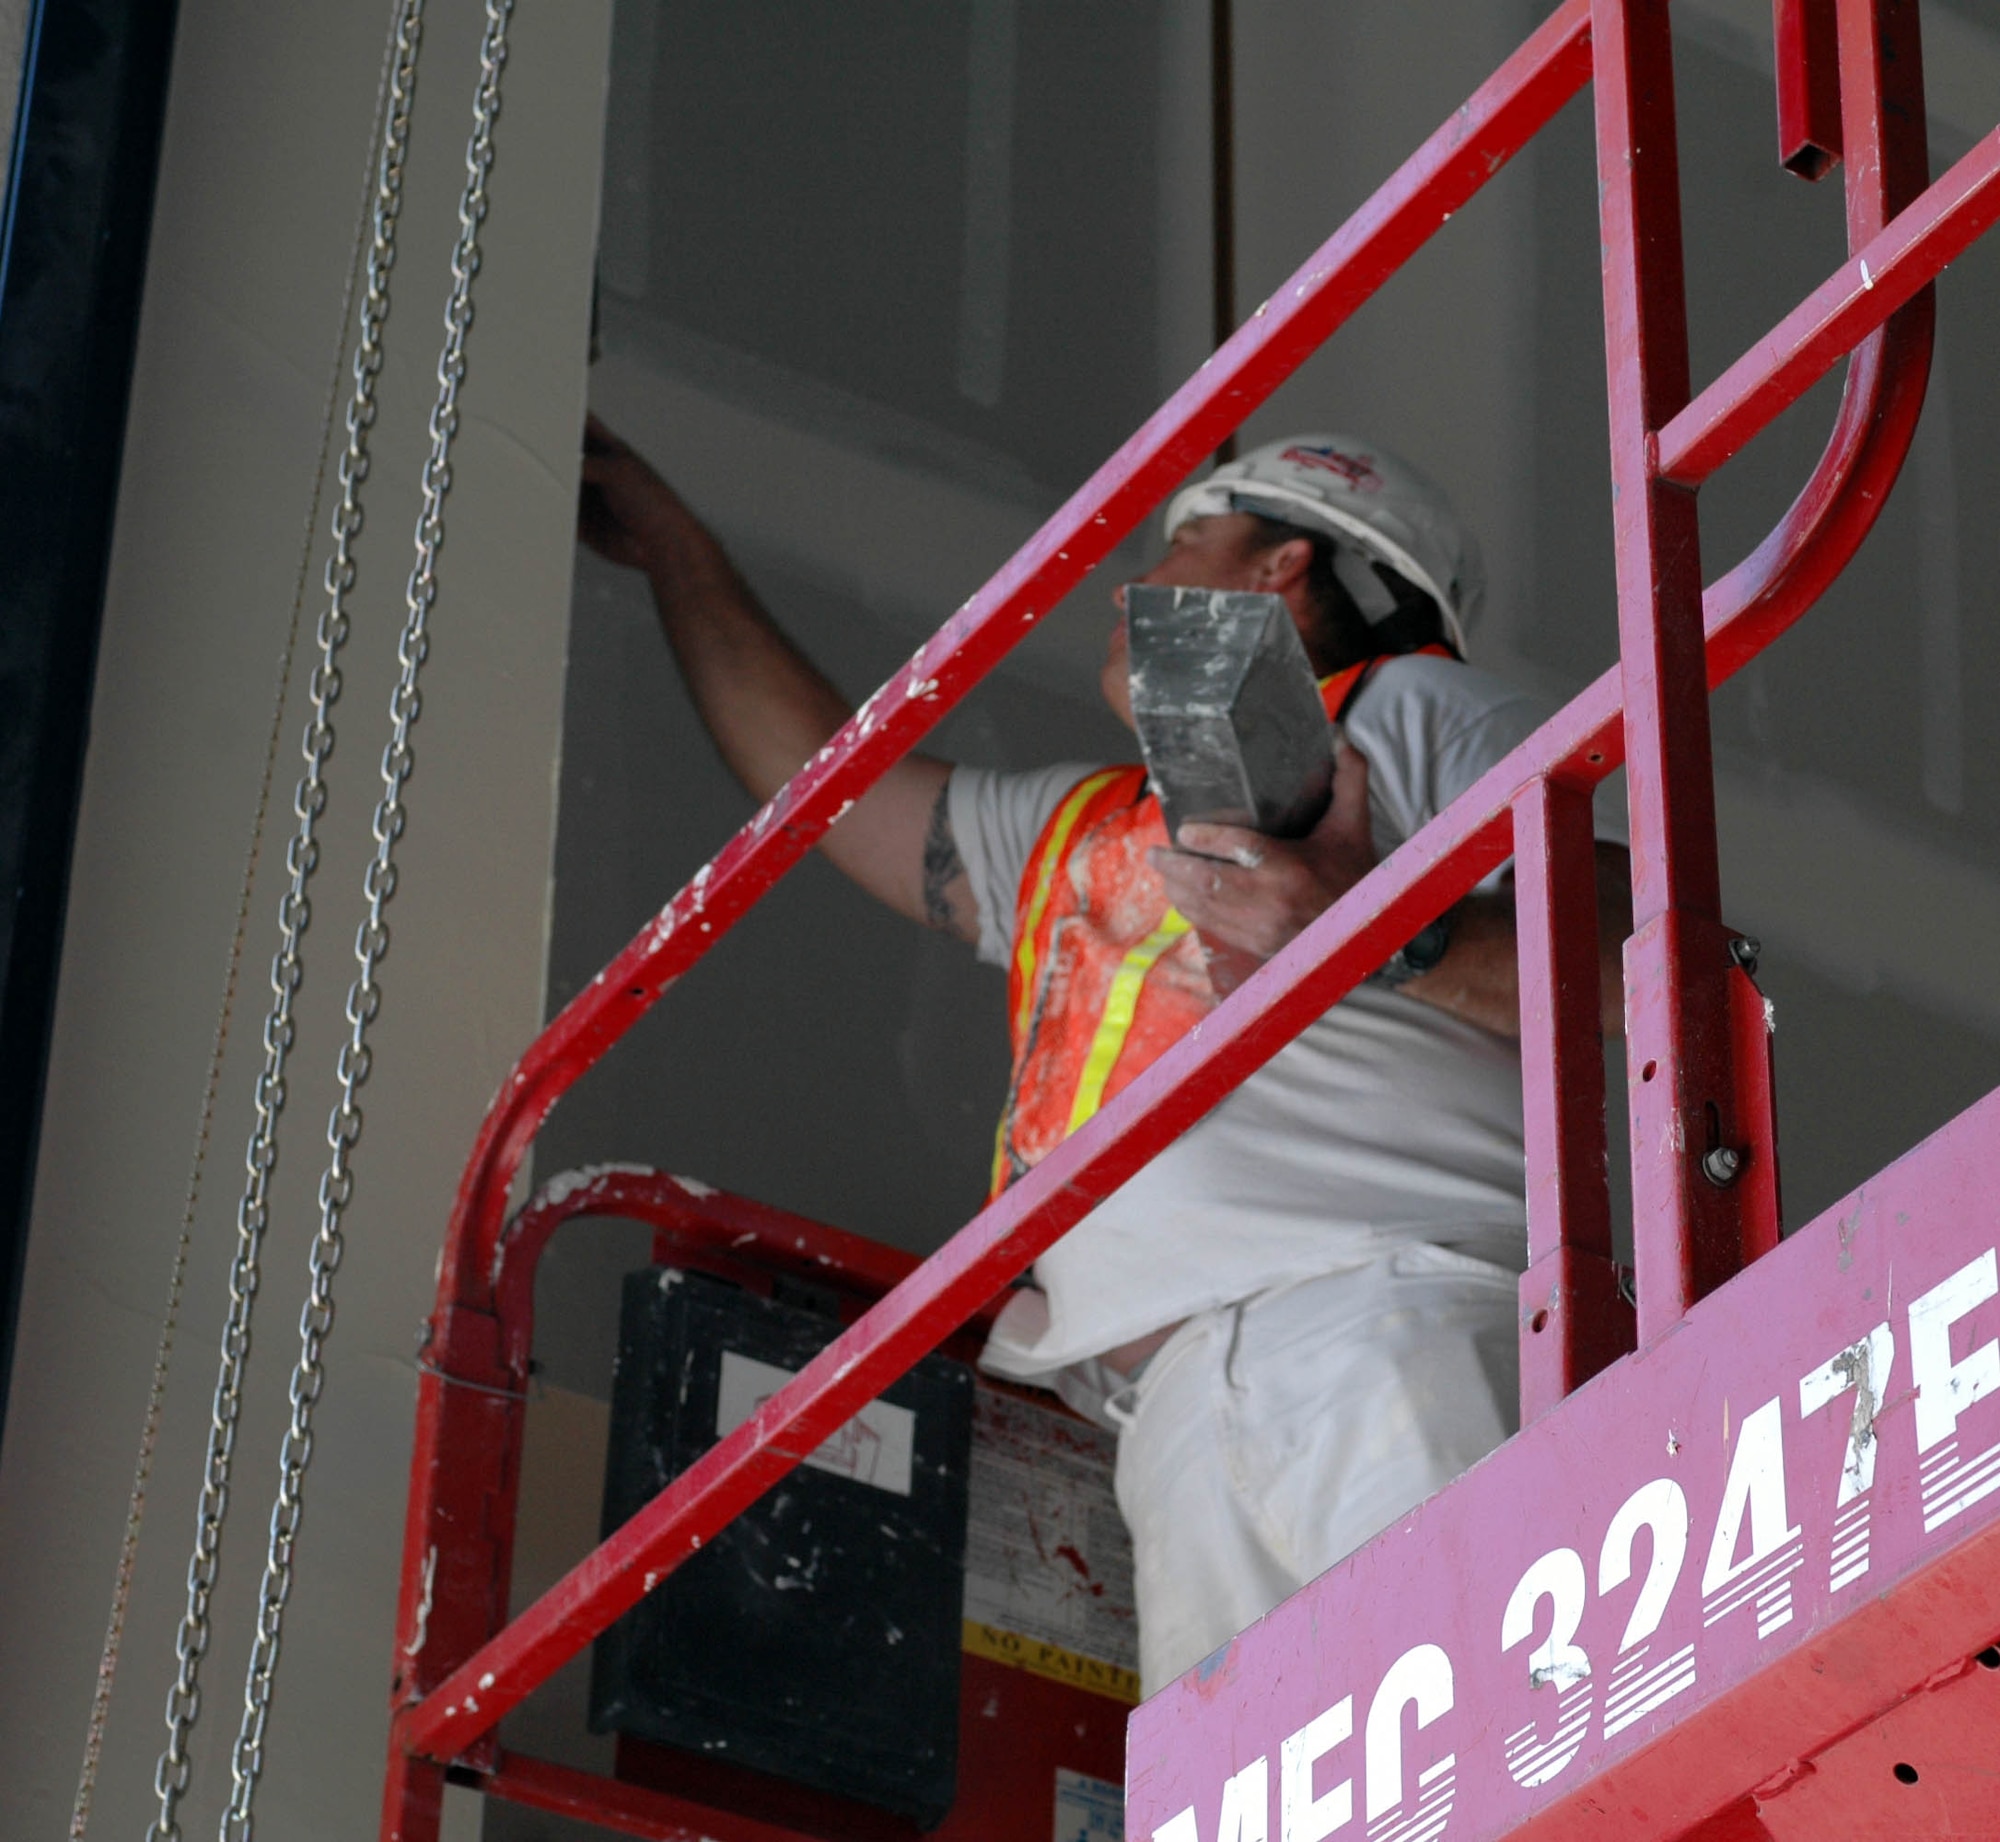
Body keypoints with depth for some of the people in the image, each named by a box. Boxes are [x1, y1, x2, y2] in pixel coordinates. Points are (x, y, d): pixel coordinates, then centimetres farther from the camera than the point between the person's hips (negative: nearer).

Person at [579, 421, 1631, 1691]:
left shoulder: (1416, 715, 17)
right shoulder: (1078, 829, 39)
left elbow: (1652, 967, 2)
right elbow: (821, 773, 50)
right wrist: (672, 545, 57)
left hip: (1393, 1316, -6)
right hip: (1184, 1411, 6)